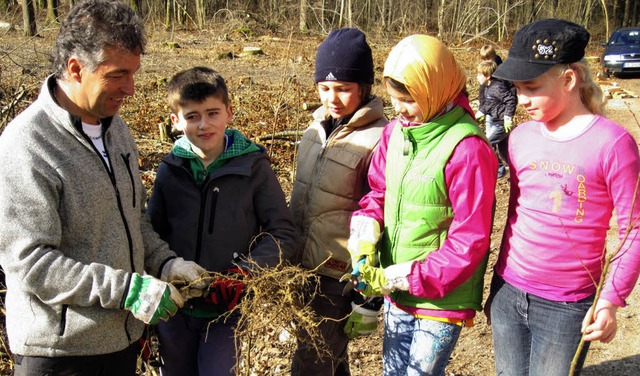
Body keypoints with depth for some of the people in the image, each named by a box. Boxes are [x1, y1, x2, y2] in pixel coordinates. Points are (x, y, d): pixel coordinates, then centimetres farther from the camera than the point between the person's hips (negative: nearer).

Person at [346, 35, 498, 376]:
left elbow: (470, 240, -19)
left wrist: (402, 278, -18)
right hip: (395, 290, 7)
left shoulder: (466, 150, -21)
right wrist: (365, 235, -11)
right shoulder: (395, 131, 0)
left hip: (440, 297, -6)